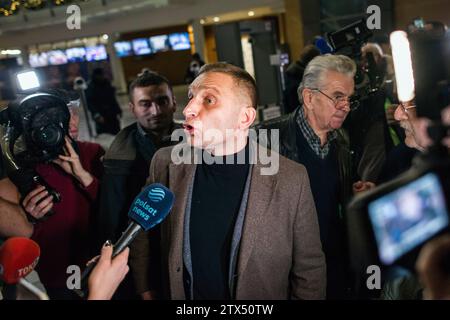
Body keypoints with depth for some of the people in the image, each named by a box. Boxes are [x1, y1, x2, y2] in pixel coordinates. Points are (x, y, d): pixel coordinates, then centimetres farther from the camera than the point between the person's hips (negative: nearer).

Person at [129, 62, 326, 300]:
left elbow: (309, 271, -12)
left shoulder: (291, 179, -21)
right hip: (179, 293, 2)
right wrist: (146, 293, 1)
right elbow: (143, 234, 0)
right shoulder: (165, 163, -14)